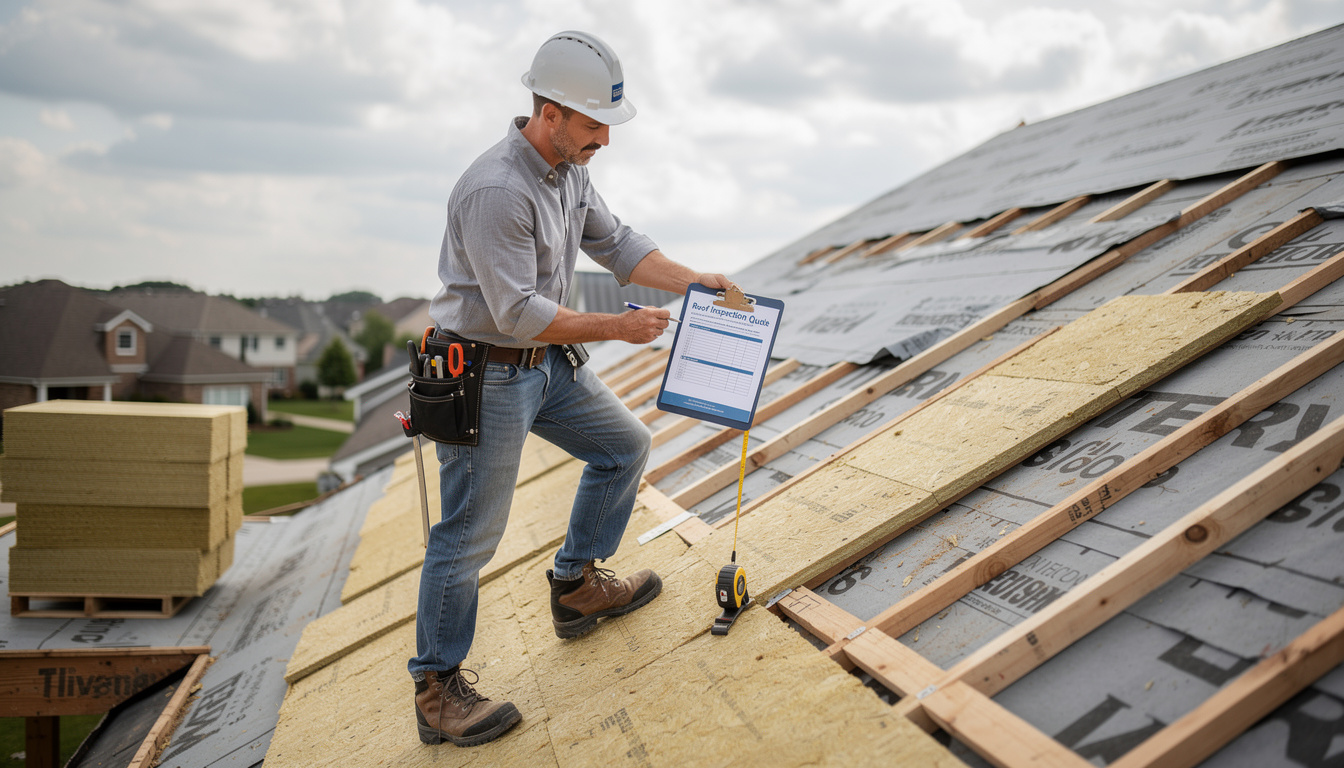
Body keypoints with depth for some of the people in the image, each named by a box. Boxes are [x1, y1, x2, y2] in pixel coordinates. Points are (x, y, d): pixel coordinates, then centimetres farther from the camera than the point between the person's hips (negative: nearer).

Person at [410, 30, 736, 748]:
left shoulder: (570, 170, 4)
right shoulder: (495, 191, -26)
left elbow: (616, 243, 13)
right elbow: (519, 313, -28)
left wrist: (693, 280, 0)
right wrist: (619, 326, -21)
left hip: (545, 364, 9)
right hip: (484, 374, -9)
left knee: (625, 446, 16)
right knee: (469, 535, -2)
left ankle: (576, 587, 29)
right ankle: (437, 690, 13)